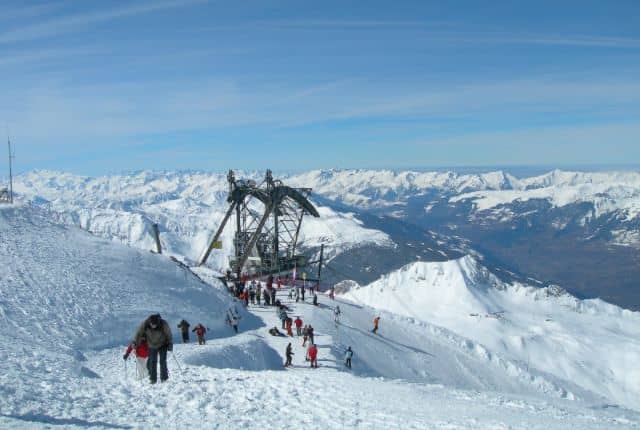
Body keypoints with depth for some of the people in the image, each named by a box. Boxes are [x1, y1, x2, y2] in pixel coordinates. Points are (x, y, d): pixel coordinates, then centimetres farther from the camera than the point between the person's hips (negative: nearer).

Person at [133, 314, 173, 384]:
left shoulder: (163, 325, -28)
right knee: (152, 362, -1)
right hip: (152, 346, 2)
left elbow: (169, 335, -13)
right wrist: (135, 343, -11)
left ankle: (164, 378, 9)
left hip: (162, 345, -2)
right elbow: (139, 333, -9)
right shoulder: (145, 324, -24)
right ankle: (153, 379, 9)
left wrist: (170, 345, -11)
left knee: (163, 361, -3)